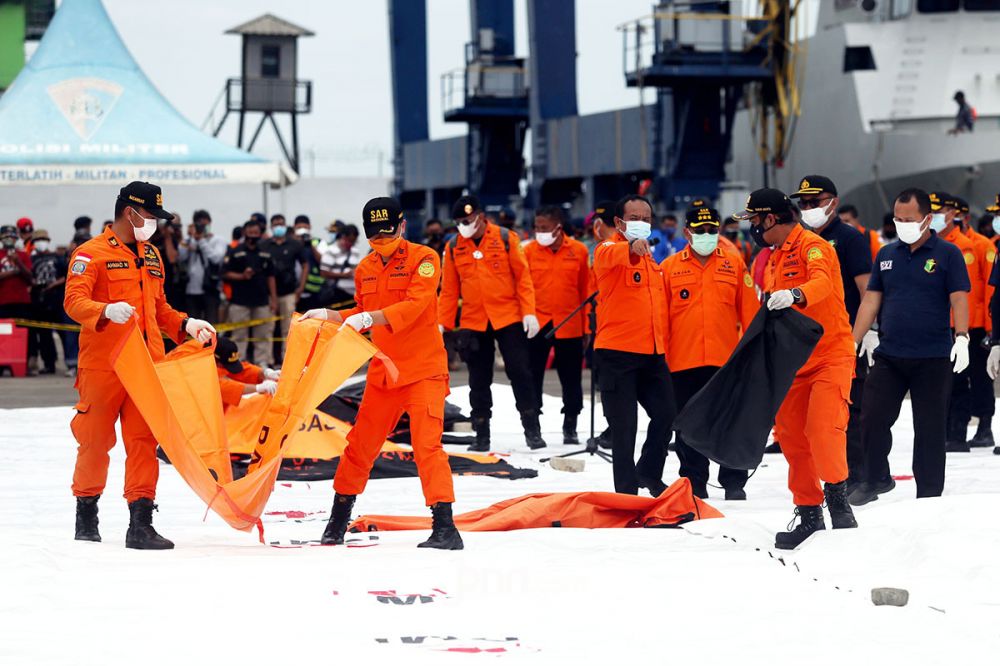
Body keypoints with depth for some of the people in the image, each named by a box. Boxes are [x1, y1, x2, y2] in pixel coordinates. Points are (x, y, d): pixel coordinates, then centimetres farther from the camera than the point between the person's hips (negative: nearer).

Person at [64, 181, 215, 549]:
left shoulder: (152, 256, 19)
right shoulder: (92, 254, -4)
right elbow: (74, 302, -16)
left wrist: (186, 325, 8)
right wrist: (107, 311, -34)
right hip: (103, 364, -5)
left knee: (144, 440, -1)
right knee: (95, 440, 4)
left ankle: (141, 524, -1)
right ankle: (86, 515, 20)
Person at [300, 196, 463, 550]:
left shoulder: (423, 259, -10)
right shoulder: (365, 269, 9)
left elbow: (414, 306, -24)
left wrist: (369, 317, -34)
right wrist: (328, 316, 5)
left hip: (423, 369, -6)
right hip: (382, 371, 6)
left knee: (427, 445, -15)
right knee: (360, 444, 11)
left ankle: (445, 527, -15)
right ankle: (339, 517, 26)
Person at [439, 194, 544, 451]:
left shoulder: (505, 238, -3)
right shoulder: (454, 247, 5)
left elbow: (522, 276, -3)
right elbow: (449, 290, 8)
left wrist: (529, 312, -10)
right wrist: (442, 323, 3)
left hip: (509, 318, -3)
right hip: (473, 322, 3)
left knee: (520, 372, -2)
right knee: (479, 379, 7)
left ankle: (532, 429, 5)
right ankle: (481, 434, 13)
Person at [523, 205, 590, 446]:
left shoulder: (578, 251, -2)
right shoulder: (529, 251, 0)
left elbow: (585, 291, 2)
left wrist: (585, 326, 2)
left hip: (569, 325, 0)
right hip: (537, 324, 0)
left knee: (571, 380, 8)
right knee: (533, 377, 2)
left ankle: (570, 428, 19)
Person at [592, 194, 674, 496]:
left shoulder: (651, 259, 20)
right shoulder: (608, 250, -3)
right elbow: (611, 256, -30)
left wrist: (664, 348, 19)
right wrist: (631, 247, -51)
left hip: (653, 354, 6)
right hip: (617, 352, -6)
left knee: (666, 414, 5)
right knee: (624, 427, -3)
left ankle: (648, 473, 27)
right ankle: (626, 492, 4)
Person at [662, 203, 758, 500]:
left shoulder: (734, 263, 5)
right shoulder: (670, 267, 5)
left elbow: (749, 309, 5)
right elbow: (661, 317, 5)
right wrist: (659, 356, 1)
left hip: (727, 359, 0)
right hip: (683, 361, 0)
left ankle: (734, 483, 11)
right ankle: (694, 483, 15)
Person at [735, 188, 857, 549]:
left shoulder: (812, 245, -9)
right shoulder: (773, 259, 18)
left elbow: (822, 282, -30)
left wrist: (795, 295, -49)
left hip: (829, 353, -8)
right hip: (793, 360, 8)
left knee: (823, 428, -21)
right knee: (791, 436, 4)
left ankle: (838, 499, -11)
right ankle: (809, 514, 11)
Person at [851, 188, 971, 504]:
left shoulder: (947, 254, -2)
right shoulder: (886, 255, 11)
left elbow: (959, 299, -8)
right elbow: (871, 300, 12)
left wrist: (962, 337, -22)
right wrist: (854, 342, 6)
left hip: (933, 358, -4)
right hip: (888, 356, 4)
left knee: (930, 428, 2)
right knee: (872, 418, -1)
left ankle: (929, 494, 10)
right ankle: (876, 478, 19)